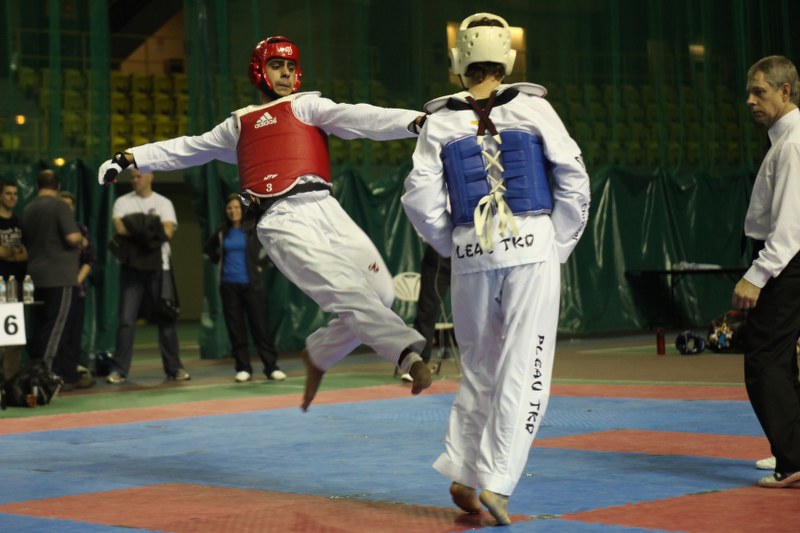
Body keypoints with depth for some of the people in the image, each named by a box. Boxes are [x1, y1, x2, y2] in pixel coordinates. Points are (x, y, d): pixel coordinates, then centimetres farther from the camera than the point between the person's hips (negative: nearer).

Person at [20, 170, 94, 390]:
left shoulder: (27, 210, 11)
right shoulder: (59, 207, -10)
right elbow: (72, 237, -19)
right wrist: (83, 241, 2)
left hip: (37, 277, 7)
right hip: (60, 277, -7)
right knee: (56, 328, -5)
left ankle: (70, 375, 16)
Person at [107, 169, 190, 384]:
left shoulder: (163, 203, 8)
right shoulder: (122, 202, 7)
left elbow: (167, 231, -8)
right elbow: (120, 229, -10)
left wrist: (135, 230, -11)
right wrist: (151, 231, -11)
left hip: (158, 267, 1)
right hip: (131, 266, -1)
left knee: (166, 318, 4)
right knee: (126, 320, -4)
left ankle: (174, 368, 12)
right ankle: (119, 370, -1)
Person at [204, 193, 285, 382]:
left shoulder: (253, 230, -3)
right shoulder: (222, 233, 8)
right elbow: (208, 249, 24)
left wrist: (261, 264, -4)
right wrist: (219, 262, 10)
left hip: (251, 284, -3)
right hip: (229, 285, 3)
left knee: (259, 326, -4)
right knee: (235, 328, 3)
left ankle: (272, 367, 0)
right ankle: (243, 368, 9)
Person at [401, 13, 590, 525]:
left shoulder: (441, 122, 0)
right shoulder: (531, 108, -2)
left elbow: (421, 199, -1)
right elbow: (574, 178, -2)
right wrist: (560, 244, 7)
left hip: (471, 254, 3)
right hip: (531, 248, -2)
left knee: (479, 367, 17)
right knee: (523, 369, 1)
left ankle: (463, 474, 19)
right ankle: (496, 482, -5)